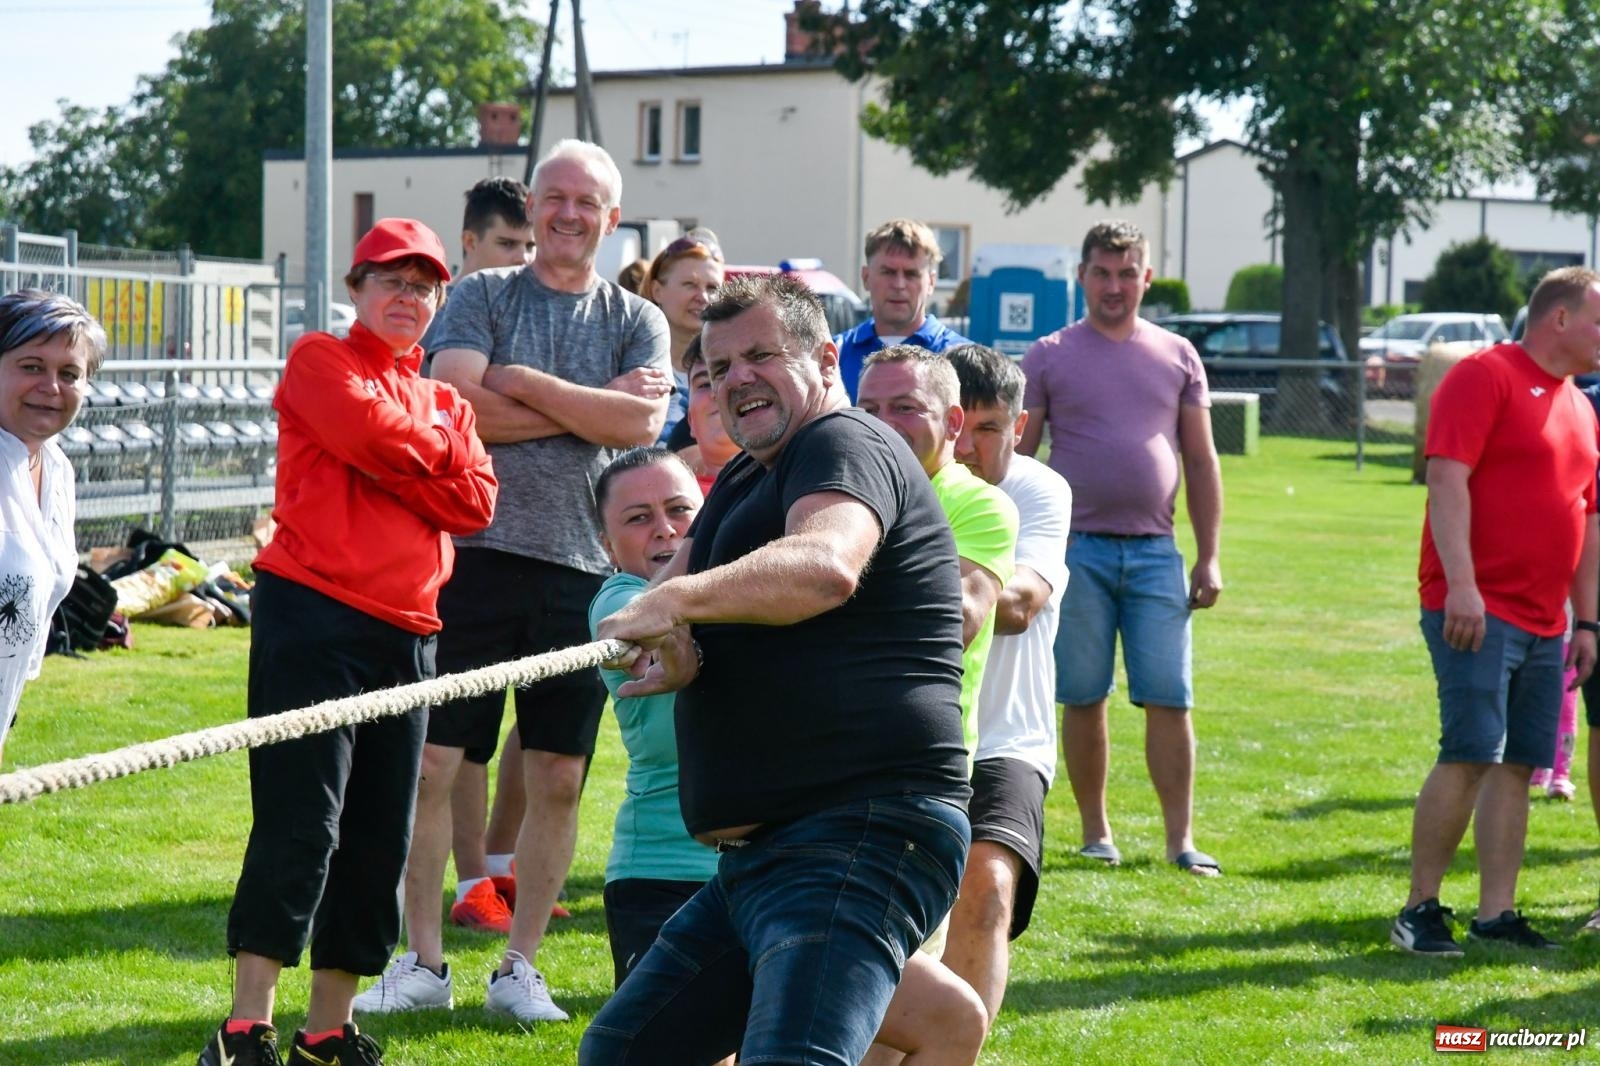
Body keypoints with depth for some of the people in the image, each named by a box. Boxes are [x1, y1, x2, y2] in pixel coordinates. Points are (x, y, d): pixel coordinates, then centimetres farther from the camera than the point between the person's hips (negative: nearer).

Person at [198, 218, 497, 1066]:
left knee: (378, 838, 6)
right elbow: (367, 427, -16)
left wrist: (392, 462, -7)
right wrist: (437, 449, 1)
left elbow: (475, 502, 5)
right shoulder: (320, 362, 5)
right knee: (302, 822, -13)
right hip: (313, 613, -7)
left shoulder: (446, 404, 22)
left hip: (406, 632, 7)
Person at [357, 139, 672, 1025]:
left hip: (582, 565, 1)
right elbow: (457, 404, -10)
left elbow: (642, 424, -7)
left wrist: (523, 382, -8)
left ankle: (520, 966, 16)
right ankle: (422, 962, 10)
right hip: (477, 549, -1)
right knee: (430, 762, -2)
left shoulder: (636, 321, 10)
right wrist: (589, 408, -7)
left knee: (559, 777, 4)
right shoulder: (482, 296, 6)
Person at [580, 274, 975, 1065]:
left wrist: (680, 599, -38)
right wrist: (676, 651, -7)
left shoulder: (845, 445, -7)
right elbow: (657, 607, 15)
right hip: (758, 856, 11)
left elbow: (827, 567, -30)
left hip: (860, 842, -11)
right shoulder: (746, 479, 25)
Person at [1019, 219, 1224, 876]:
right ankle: (1095, 834, 13)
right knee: (1083, 698, 3)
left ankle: (1180, 840, 1)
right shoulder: (1048, 358, 4)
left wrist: (1209, 558, 6)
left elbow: (1201, 462, 12)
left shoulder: (1177, 357, 11)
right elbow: (1015, 461, 4)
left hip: (1155, 551, 1)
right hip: (1076, 548, -1)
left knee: (1170, 699, -3)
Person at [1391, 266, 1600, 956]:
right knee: (1470, 756, -12)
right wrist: (1460, 584, -23)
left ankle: (1495, 913, 10)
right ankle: (1420, 910, -4)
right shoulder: (1486, 376, -6)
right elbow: (1447, 478, -15)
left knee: (1519, 764, 5)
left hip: (1543, 620, 8)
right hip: (1475, 610, -8)